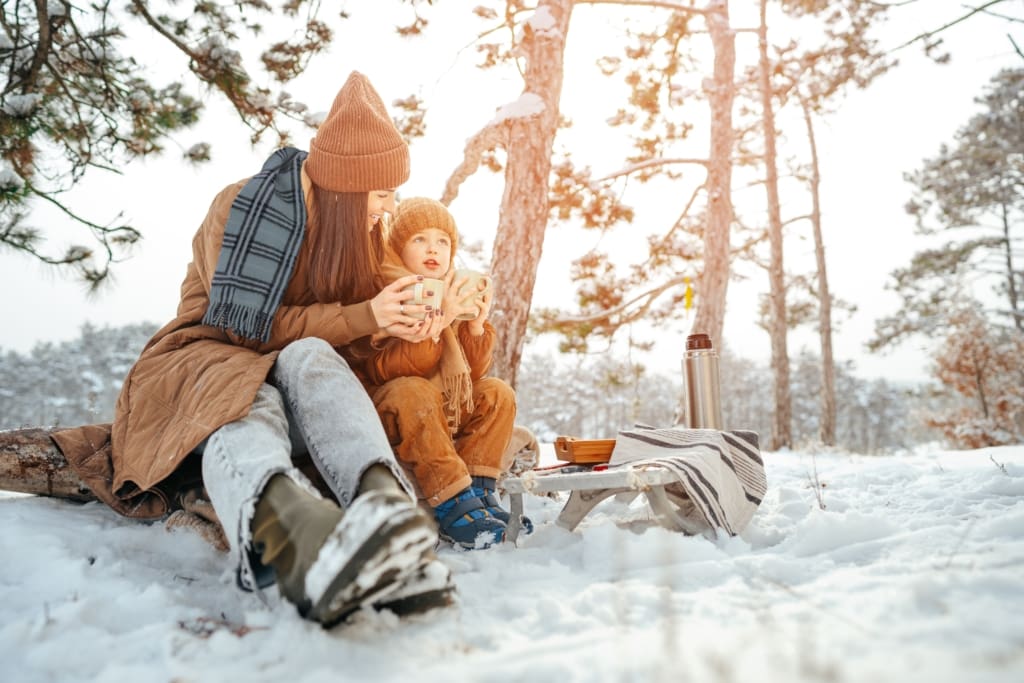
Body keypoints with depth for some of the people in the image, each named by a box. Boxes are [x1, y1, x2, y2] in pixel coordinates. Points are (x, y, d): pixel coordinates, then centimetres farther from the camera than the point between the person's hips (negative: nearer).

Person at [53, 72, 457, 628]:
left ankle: (386, 503, -62)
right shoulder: (241, 208, -11)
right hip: (209, 358, -3)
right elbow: (254, 326, -15)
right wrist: (364, 317, -20)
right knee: (246, 410, -40)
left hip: (304, 369, 4)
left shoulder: (359, 231, 8)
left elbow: (352, 322, 16)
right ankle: (300, 540, -74)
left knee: (309, 359, -34)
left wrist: (402, 324, -6)